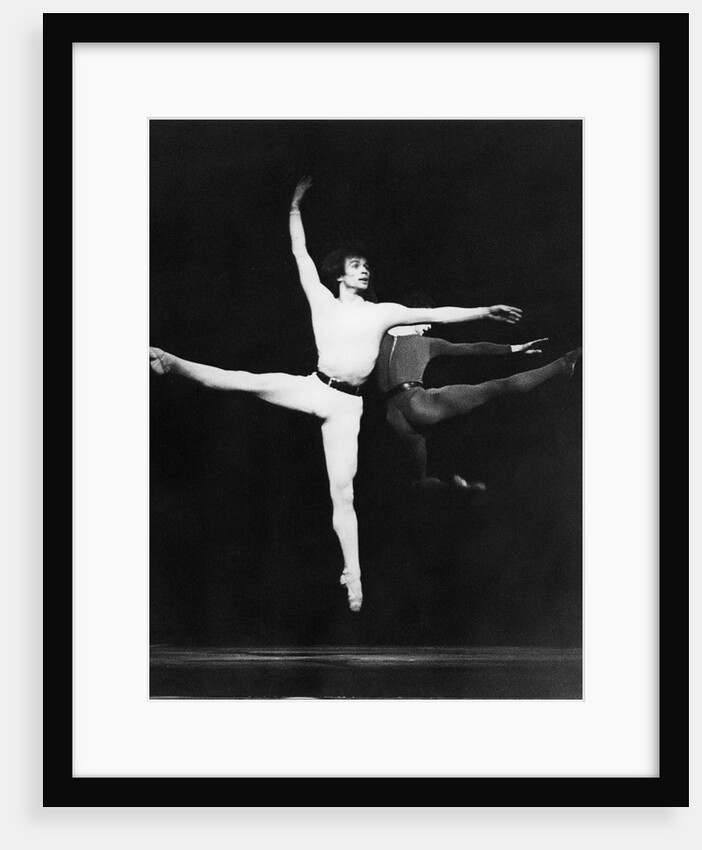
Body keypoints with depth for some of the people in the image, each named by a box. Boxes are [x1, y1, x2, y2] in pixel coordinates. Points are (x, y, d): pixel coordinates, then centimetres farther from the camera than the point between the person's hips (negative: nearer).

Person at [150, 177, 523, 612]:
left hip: (347, 404, 0)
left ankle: (353, 576, -3)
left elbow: (436, 314, 6)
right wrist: (296, 206, 10)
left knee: (342, 490, -5)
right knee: (248, 382, -20)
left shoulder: (383, 312, 9)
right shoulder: (323, 301, 8)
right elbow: (300, 253, 10)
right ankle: (171, 363, -13)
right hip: (314, 387, 0)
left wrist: (485, 311, 1)